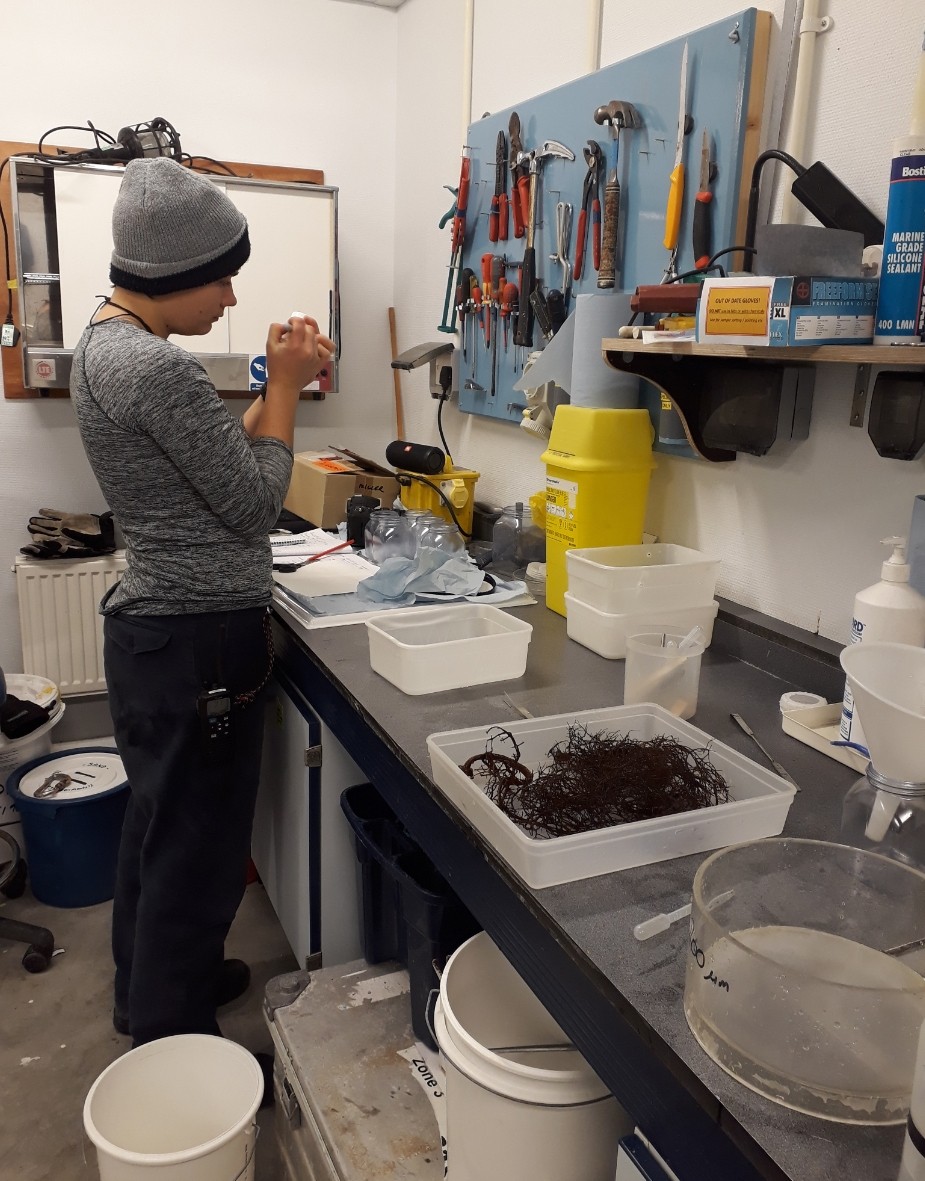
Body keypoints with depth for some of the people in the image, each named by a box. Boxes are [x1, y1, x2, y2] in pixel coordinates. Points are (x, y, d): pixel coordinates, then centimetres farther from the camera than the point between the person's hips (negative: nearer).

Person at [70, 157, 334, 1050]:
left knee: (155, 827, 24)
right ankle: (173, 1046, 23)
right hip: (198, 645, -10)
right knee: (197, 852, 5)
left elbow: (215, 464, 13)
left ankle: (150, 989, 44)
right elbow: (255, 503, -16)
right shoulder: (158, 367, -22)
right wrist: (285, 386, -7)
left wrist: (281, 386, 5)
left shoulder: (104, 345, 9)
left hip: (154, 631, 10)